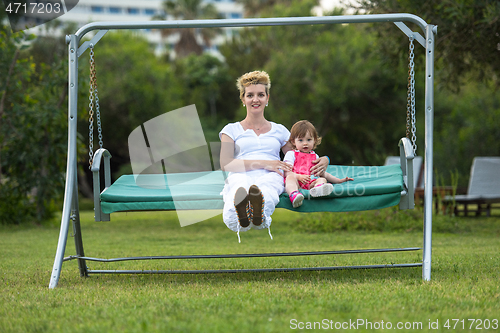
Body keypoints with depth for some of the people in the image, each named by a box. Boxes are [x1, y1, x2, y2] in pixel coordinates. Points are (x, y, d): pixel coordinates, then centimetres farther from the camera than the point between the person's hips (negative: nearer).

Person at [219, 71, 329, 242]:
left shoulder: (279, 130, 31)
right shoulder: (232, 130, 23)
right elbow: (225, 164, 6)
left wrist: (323, 161, 5)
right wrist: (264, 163, -6)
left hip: (270, 177, 1)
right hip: (240, 175, -1)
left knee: (265, 189, -43)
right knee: (240, 185, -44)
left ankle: (259, 211, -78)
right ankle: (239, 210, -79)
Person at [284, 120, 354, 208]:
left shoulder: (315, 156, 32)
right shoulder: (291, 154, 16)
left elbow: (323, 173, 38)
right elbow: (287, 173, 3)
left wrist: (339, 180, 31)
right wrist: (299, 176, -17)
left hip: (310, 183, 4)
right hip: (296, 181, -3)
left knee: (322, 179, -26)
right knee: (290, 177, -36)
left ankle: (318, 188, -67)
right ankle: (294, 195, -71)